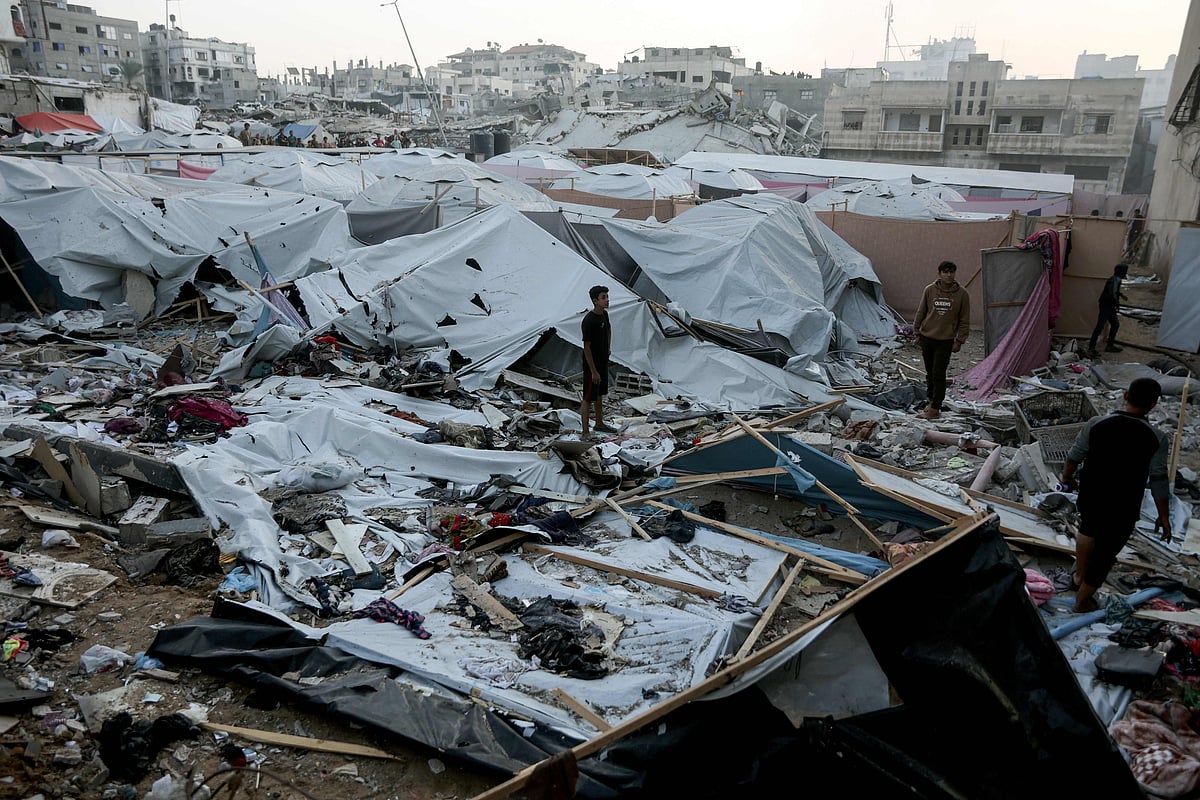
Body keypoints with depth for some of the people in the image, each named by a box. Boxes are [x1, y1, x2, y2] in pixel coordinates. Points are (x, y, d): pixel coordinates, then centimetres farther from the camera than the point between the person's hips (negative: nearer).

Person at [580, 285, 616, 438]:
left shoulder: (604, 314, 1)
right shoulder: (589, 321, -24)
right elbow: (586, 348, -23)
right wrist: (593, 371, -21)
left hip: (603, 363, 9)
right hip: (592, 365, -9)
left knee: (600, 395, 22)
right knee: (588, 399, -1)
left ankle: (599, 424, 37)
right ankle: (585, 433, 5)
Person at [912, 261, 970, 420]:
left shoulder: (962, 294, -6)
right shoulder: (930, 290, -2)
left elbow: (964, 320, 0)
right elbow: (921, 312, 8)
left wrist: (959, 341, -2)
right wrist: (917, 331, 9)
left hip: (946, 340, -3)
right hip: (927, 337, 3)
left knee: (939, 374, -5)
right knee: (930, 372, 12)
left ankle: (935, 409, -1)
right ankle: (932, 401, 26)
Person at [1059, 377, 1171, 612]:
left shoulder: (1096, 424, -13)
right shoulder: (1156, 438, -16)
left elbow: (1073, 457, -2)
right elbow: (1159, 481, -11)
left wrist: (1067, 479, 17)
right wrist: (1164, 516, 0)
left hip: (1089, 497, 3)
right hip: (1122, 509, -3)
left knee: (1087, 530, 32)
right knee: (1105, 553, 15)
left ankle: (1079, 575, 51)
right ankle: (1082, 600, 27)